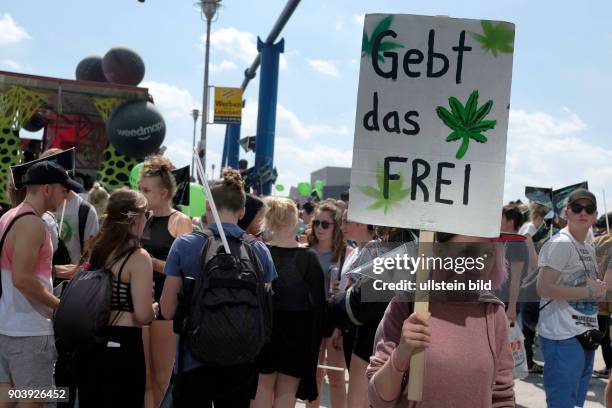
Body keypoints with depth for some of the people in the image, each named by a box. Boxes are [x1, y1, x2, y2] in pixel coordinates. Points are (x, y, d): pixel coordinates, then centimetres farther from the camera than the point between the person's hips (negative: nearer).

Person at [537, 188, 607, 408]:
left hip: (585, 334, 9)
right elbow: (544, 288, -21)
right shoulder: (560, 244, -13)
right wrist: (588, 292, -16)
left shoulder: (589, 249, 16)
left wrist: (599, 289, 4)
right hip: (563, 337, -9)